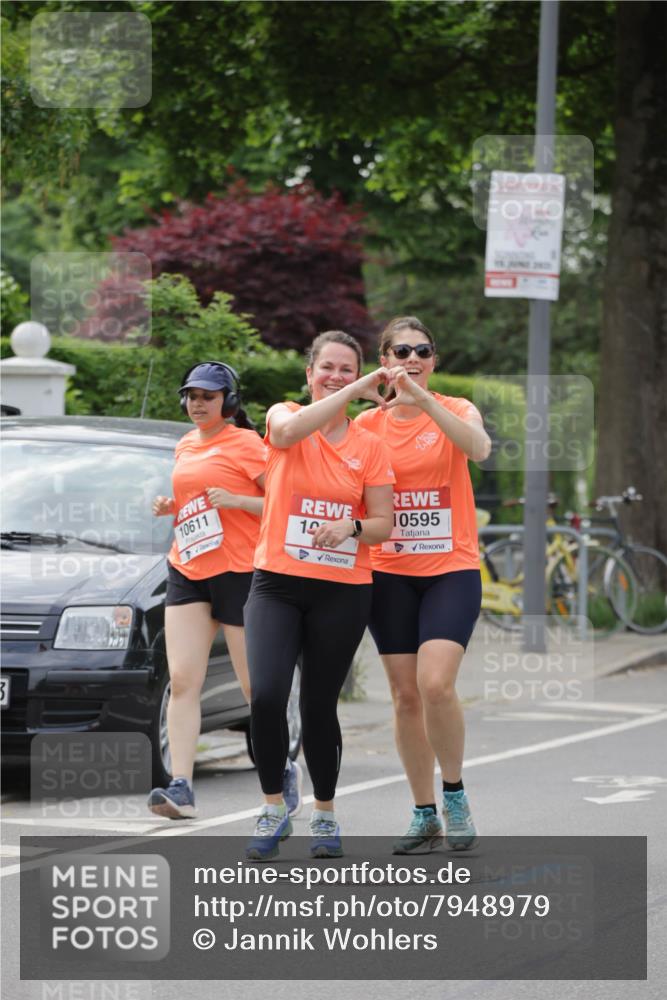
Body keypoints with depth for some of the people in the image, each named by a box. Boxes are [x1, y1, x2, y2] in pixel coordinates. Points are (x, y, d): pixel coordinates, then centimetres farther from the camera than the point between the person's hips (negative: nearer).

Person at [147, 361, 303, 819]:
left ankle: (284, 770, 24)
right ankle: (181, 788, -15)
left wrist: (236, 501, -20)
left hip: (238, 571, -6)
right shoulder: (186, 447, 16)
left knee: (256, 686, 3)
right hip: (187, 572, 6)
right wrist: (170, 507, 10)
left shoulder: (246, 444, -5)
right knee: (183, 681, -8)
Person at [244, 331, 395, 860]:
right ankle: (273, 809, 0)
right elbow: (290, 429, -24)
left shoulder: (370, 446, 6)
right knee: (266, 695, -17)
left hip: (342, 591, 1)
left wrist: (352, 527, -17)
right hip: (277, 582, -1)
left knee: (319, 706, 4)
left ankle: (325, 814, 23)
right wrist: (357, 393, -24)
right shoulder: (283, 416, 2)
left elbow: (384, 522, 5)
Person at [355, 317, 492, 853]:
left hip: (451, 570, -3)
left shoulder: (456, 410, 0)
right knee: (406, 695, 2)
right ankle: (425, 814, 12)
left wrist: (423, 399, -32)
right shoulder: (367, 424, 6)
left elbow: (478, 447, -22)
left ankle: (455, 793, 2)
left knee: (435, 684, -19)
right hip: (390, 573, 3)